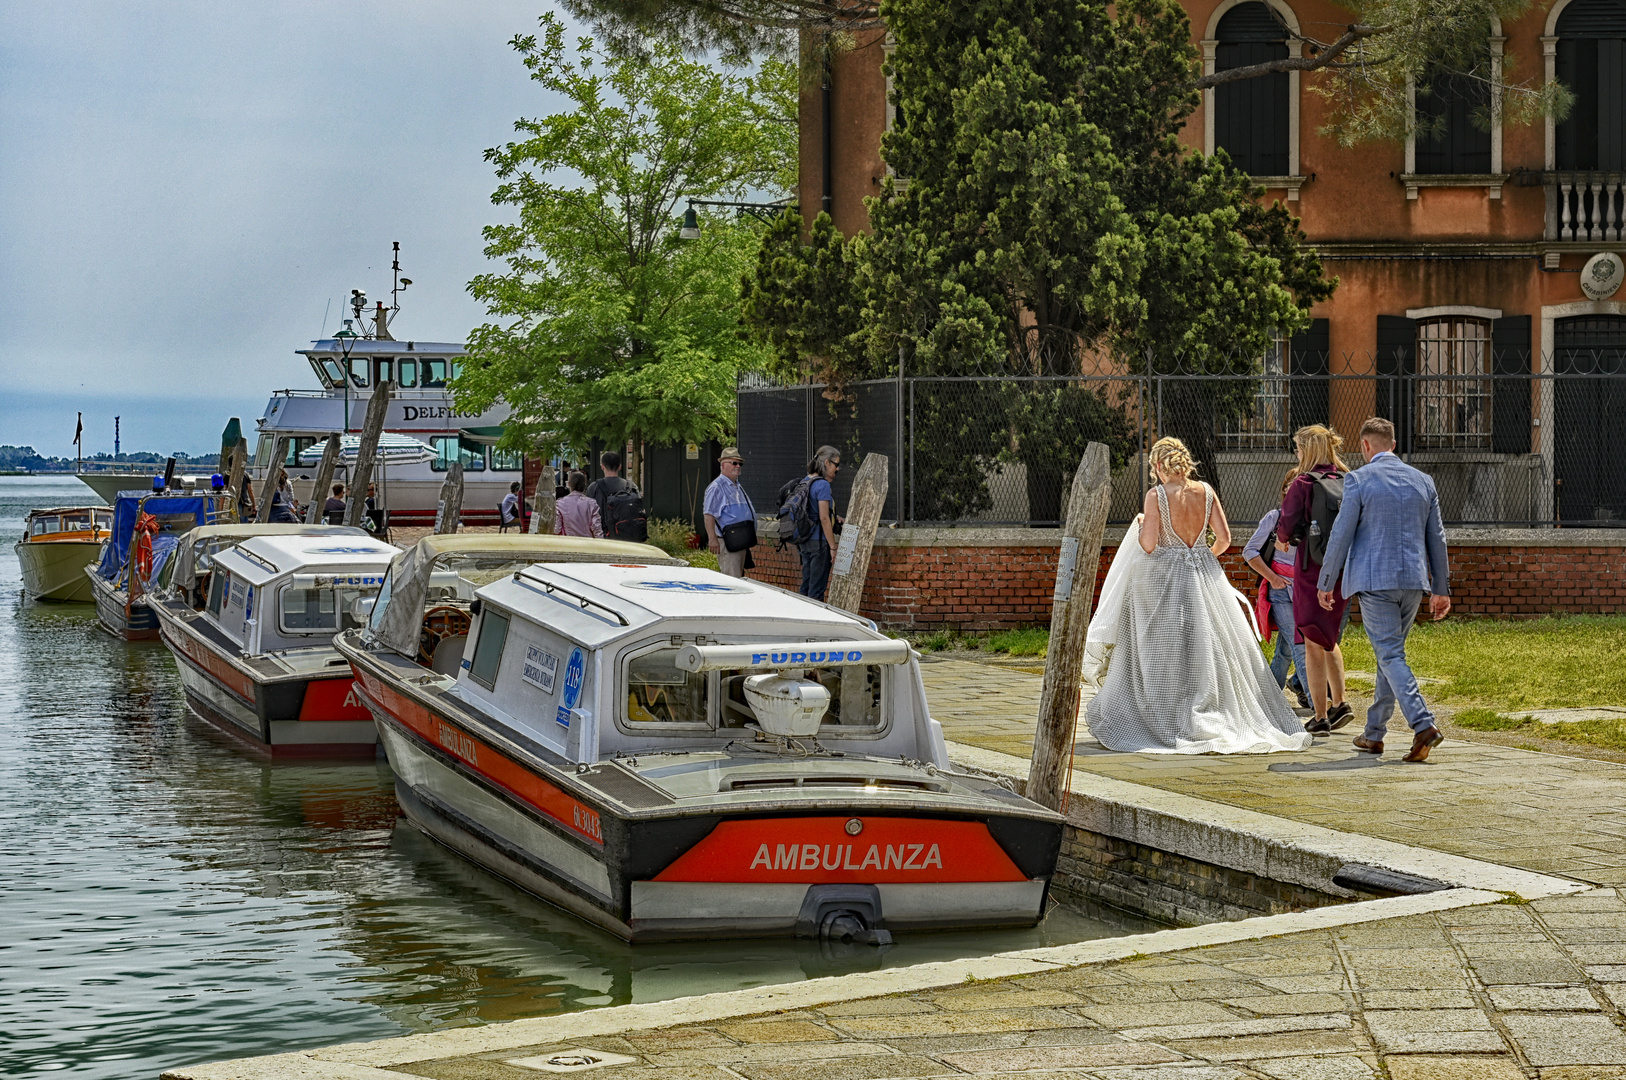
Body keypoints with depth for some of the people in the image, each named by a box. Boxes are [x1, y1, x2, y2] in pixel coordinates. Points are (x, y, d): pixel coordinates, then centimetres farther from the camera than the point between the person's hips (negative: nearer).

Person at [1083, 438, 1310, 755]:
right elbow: (1224, 537, 1)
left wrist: (1141, 525, 5)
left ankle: (1175, 726, 6)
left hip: (1167, 579, -4)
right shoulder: (1205, 491, 1)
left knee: (1168, 655, 4)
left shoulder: (1156, 495, -11)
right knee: (1214, 648, 10)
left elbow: (1148, 545, -15)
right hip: (1206, 575, 4)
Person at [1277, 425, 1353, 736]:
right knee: (1328, 639, 23)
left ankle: (1321, 718, 2)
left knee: (1313, 643, 2)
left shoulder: (1303, 484, -12)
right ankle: (1339, 702, 16)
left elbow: (1285, 529, -12)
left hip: (1311, 568, -5)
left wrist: (1285, 536, 11)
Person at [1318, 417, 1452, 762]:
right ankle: (1374, 733, 22)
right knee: (1389, 653, 16)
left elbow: (1341, 535, -5)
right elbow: (1436, 538, 12)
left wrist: (1326, 584, 3)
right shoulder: (1423, 481, 10)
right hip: (1414, 580, 5)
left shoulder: (1359, 480, -6)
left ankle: (1423, 724, -23)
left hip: (1374, 581, -5)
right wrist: (1441, 589, 18)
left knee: (1391, 655, -6)